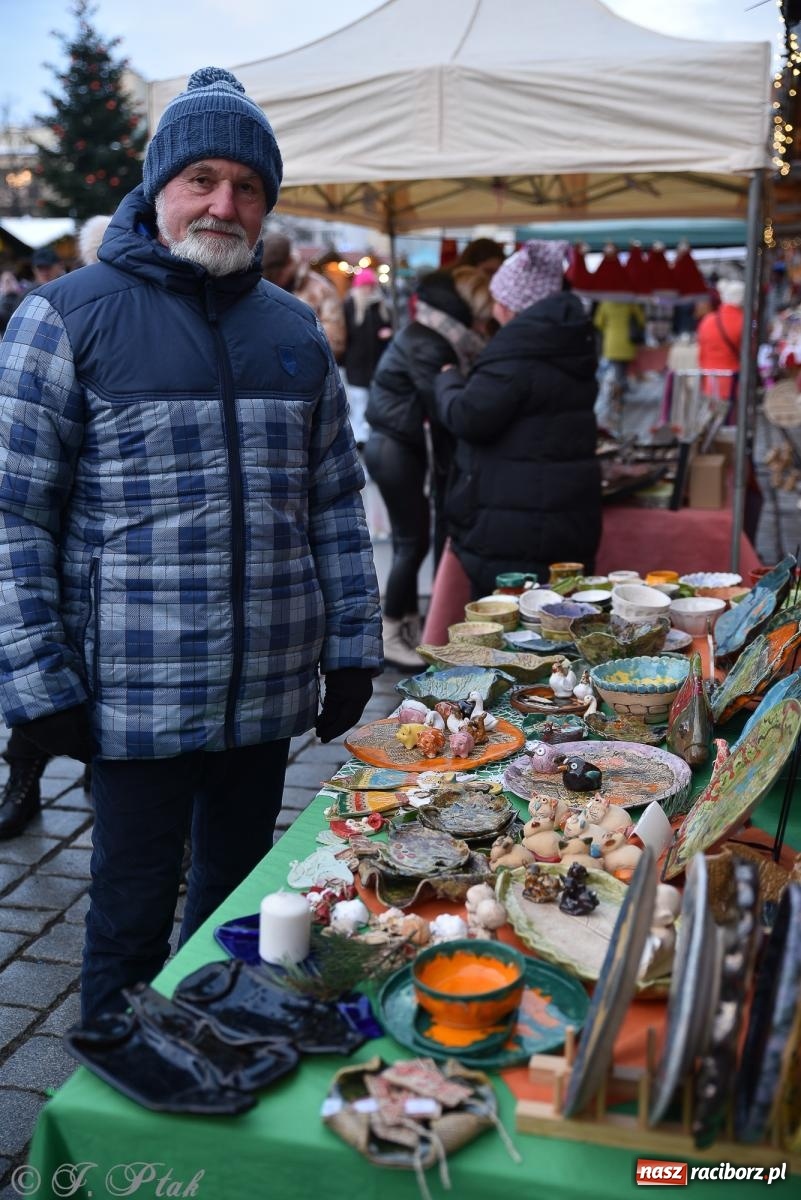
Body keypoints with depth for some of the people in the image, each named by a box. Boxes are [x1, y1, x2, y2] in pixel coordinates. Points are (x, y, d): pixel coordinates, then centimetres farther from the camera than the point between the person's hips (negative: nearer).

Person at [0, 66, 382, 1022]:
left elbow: (336, 502, 12)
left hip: (273, 691, 5)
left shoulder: (294, 331, 10)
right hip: (139, 696, -4)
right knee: (131, 924, 9)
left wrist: (353, 648, 7)